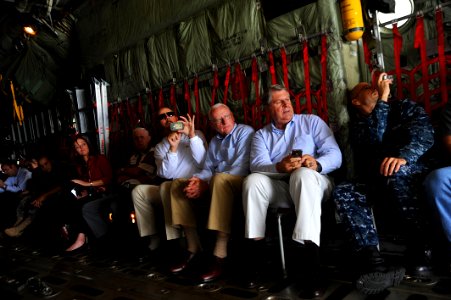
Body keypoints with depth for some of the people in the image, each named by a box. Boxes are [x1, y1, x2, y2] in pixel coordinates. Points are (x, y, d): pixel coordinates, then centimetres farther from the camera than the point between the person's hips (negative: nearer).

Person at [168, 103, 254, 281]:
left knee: (220, 179, -38)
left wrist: (206, 185, -21)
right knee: (178, 183, -4)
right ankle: (193, 247, -6)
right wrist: (197, 179, -12)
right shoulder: (214, 141, 21)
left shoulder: (245, 132, -2)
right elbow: (208, 169, 15)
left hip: (239, 182, -7)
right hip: (214, 183, 7)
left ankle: (220, 255, -38)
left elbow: (241, 167, -15)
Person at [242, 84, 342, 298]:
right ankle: (256, 254, -25)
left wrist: (317, 164, -25)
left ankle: (314, 267, -46)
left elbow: (335, 155, -1)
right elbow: (257, 165, -5)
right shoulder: (261, 135, 16)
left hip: (313, 182, -2)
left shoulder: (311, 121, 12)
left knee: (303, 174, -37)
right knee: (253, 180, -27)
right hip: (280, 188, 2)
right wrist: (279, 167, -28)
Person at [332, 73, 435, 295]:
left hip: (414, 176, -2)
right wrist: (382, 99, -7)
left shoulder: (405, 107, 11)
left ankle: (424, 249, -23)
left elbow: (424, 133, -10)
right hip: (378, 185, 2)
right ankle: (373, 261, -42)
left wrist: (403, 156, -31)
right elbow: (375, 140, -8)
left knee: (395, 173, -37)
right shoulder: (357, 126, 15)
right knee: (342, 192, -26)